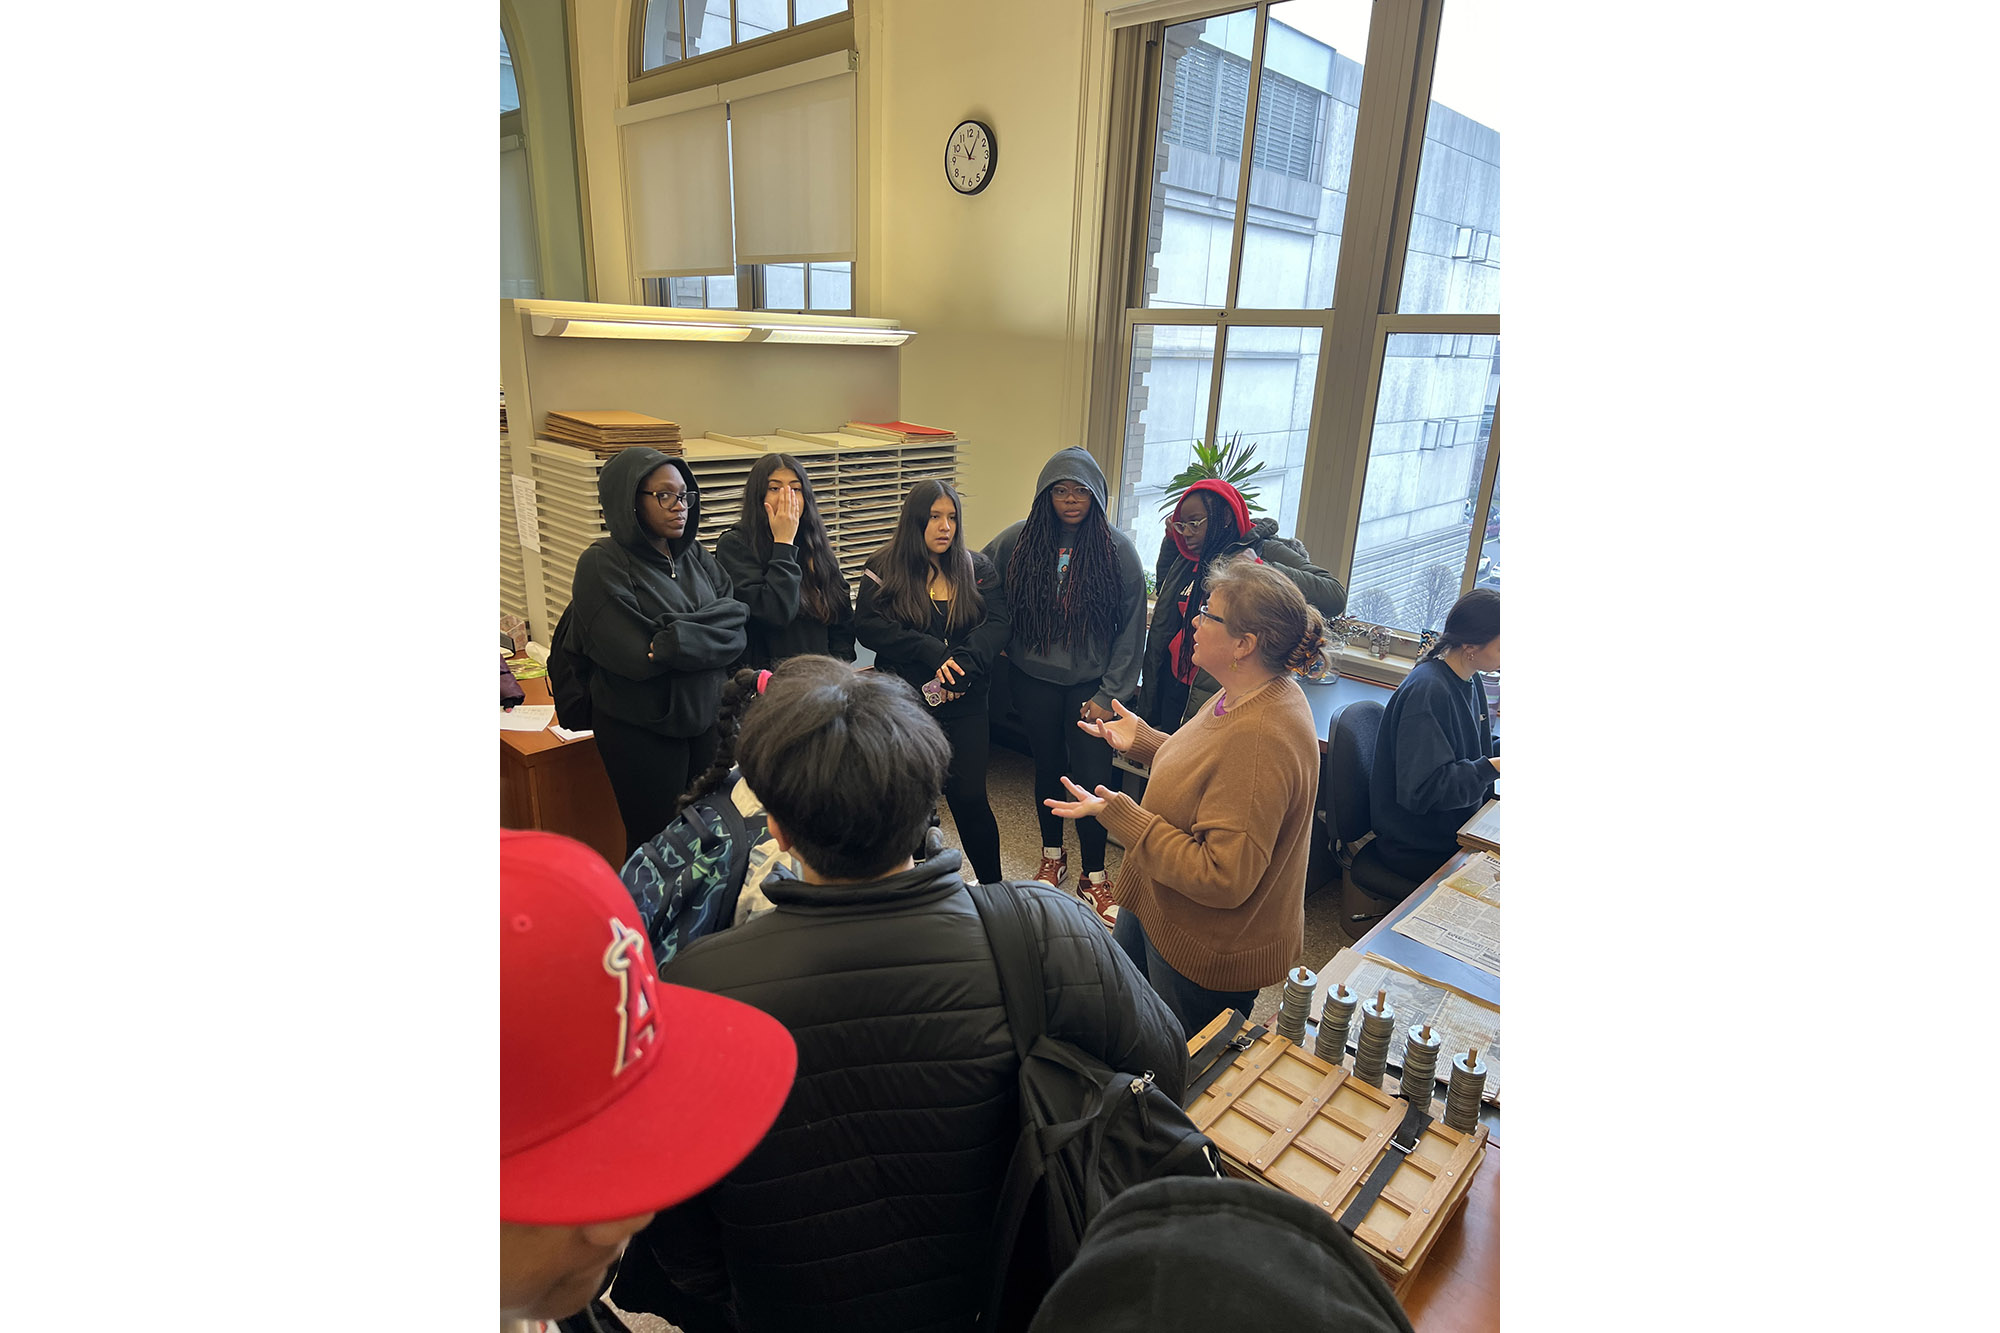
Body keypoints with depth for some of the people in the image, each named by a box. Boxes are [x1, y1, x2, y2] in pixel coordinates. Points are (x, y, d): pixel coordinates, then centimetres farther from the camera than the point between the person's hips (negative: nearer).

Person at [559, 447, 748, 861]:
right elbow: (636, 658, -21)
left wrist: (672, 638, -19)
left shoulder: (695, 556, 6)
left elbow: (735, 631, -4)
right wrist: (704, 633, -10)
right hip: (641, 730, -5)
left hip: (705, 718, 5)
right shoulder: (602, 564, -12)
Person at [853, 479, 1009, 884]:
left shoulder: (978, 569, 7)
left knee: (969, 797, -1)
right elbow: (867, 626, -10)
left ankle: (993, 886, 17)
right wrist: (932, 653, -19)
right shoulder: (884, 568, 1)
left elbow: (996, 623, -4)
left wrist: (959, 667, -21)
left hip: (964, 704, 0)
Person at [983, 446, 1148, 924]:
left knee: (1093, 778, -3)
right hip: (1034, 681, 2)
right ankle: (1052, 857, 37)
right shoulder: (1018, 541, -4)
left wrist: (1109, 695, -8)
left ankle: (1093, 876, 18)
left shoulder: (1119, 551, -8)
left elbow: (1132, 630, -5)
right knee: (1048, 767, 16)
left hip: (1090, 683, -2)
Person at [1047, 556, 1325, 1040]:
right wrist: (1142, 740, 6)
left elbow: (1222, 879, -34)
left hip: (1211, 954, -10)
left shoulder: (1260, 742, -36)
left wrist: (1121, 815, -33)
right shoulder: (1245, 697, -3)